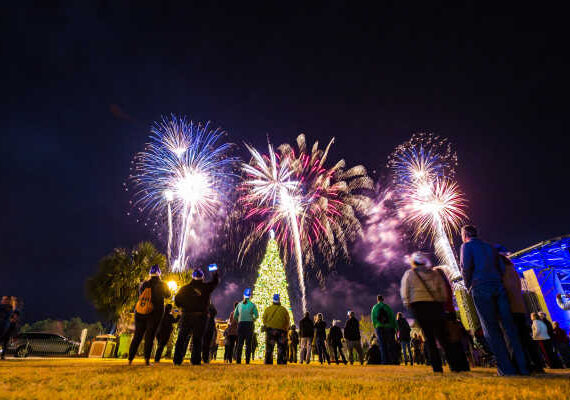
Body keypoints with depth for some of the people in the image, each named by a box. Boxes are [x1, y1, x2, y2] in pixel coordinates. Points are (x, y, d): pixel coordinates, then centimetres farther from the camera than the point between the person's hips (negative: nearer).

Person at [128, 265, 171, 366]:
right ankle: (147, 359, -2)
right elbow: (168, 295, 12)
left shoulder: (144, 284, 1)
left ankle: (130, 359, 15)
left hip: (140, 314, 3)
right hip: (155, 314, -3)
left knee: (137, 336, 14)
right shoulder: (162, 285, -5)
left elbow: (140, 294, 17)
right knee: (149, 336, 4)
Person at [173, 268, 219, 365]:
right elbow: (215, 281, 13)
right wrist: (215, 273, 31)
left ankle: (177, 360, 10)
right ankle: (195, 360, 8)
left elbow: (177, 301, 6)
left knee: (182, 338, 11)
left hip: (186, 316, 1)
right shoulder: (206, 287, -3)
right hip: (200, 316, -1)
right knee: (197, 339, 8)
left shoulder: (184, 288, 2)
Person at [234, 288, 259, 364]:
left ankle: (238, 361, 4)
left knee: (240, 343, 8)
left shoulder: (239, 304, 7)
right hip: (249, 324, -2)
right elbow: (256, 315, -5)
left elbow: (235, 316, 9)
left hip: (240, 324, 2)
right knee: (248, 344, 1)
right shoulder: (252, 305, 0)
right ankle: (247, 361, -2)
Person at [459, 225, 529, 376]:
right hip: (498, 287, 6)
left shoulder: (467, 246, 3)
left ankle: (506, 368, -4)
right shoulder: (489, 247, 21)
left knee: (491, 329, -3)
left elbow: (466, 267, -9)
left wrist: (468, 285, 5)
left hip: (481, 289, -6)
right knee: (508, 325, 5)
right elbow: (502, 267, 15)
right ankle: (522, 366, 3)